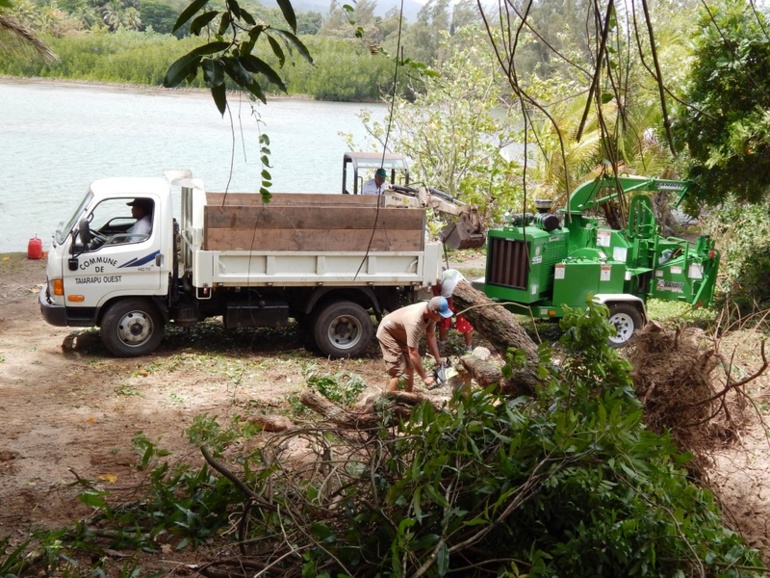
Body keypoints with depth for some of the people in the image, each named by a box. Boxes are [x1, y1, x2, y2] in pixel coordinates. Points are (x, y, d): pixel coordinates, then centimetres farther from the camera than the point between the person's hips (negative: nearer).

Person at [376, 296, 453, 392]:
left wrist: (438, 359, -2)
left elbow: (430, 336, -2)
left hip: (403, 334, 9)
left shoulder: (430, 313, -18)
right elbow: (413, 353, -39)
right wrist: (424, 378, -33)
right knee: (397, 371, -15)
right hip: (388, 333, -9)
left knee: (410, 366, 12)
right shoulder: (414, 322, -42)